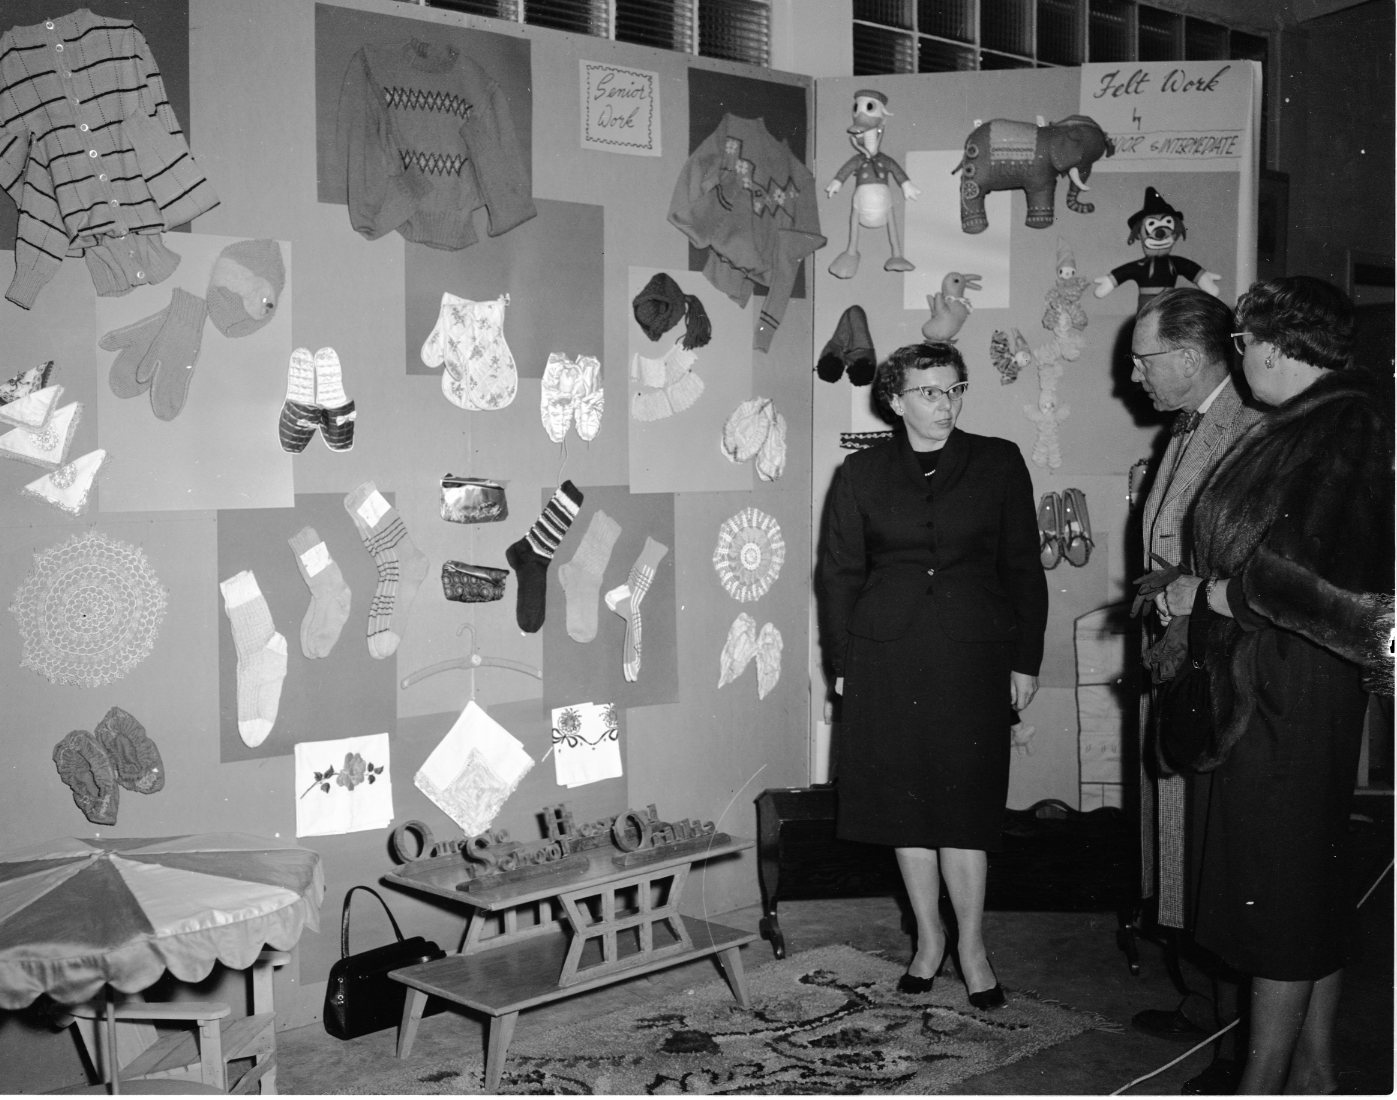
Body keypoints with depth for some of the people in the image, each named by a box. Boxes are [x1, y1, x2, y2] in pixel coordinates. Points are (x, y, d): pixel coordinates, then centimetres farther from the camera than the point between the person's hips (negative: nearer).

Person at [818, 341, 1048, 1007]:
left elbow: (1022, 567, 6)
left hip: (974, 655, -1)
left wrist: (1025, 660, 2)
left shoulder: (998, 464, 5)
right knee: (904, 799, 6)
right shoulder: (861, 474, 6)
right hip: (887, 658, 1)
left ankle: (971, 945, 14)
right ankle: (928, 938, 22)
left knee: (966, 800, -1)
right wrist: (842, 665, 3)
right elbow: (839, 572, 8)